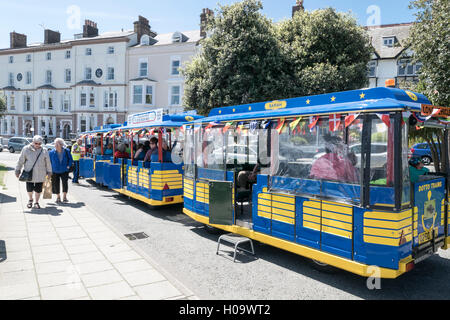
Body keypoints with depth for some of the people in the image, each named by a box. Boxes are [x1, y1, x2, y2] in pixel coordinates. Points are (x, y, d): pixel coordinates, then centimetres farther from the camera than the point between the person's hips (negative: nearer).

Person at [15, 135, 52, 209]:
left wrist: (49, 172, 11)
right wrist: (18, 170, 7)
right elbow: (20, 161, 5)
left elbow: (48, 162, 9)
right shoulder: (26, 149, -1)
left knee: (38, 189, 5)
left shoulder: (44, 151, 1)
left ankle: (36, 202, 24)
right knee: (29, 188, 5)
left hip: (40, 175, 1)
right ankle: (30, 200, 34)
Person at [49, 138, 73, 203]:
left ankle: (64, 196, 2)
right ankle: (58, 197, 22)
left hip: (64, 171, -1)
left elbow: (70, 159, 7)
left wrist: (68, 166, -5)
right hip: (55, 171, 1)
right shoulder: (52, 152, -7)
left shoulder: (66, 151, -6)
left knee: (65, 183, -14)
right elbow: (49, 162, 2)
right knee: (56, 184, 3)